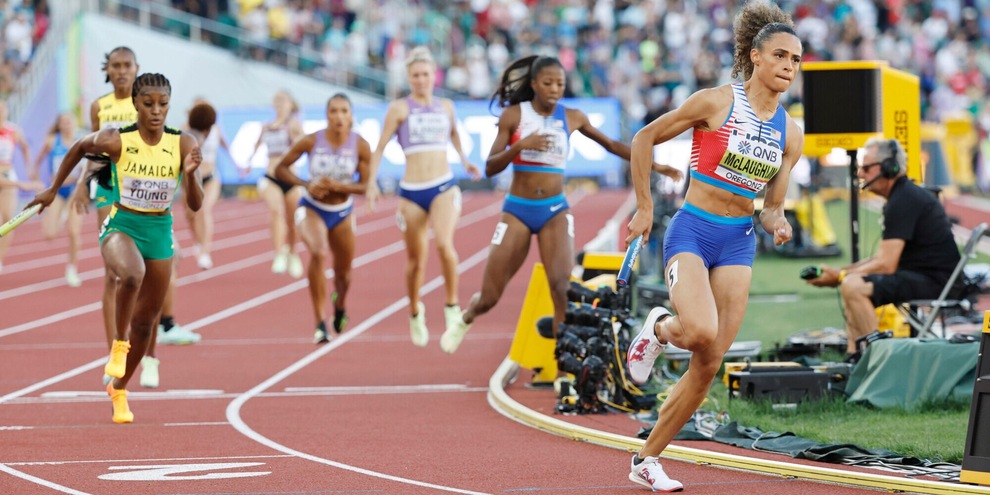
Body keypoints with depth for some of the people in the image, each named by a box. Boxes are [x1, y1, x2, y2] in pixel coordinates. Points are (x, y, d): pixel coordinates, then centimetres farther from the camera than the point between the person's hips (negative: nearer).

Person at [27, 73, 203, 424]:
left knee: (145, 320, 12)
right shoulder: (116, 141, -14)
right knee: (131, 275, -38)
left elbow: (195, 204, -10)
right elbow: (79, 148, 7)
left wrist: (190, 173, -29)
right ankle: (119, 345, -14)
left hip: (160, 232, 3)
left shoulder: (184, 145, -9)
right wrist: (53, 190, 15)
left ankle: (119, 389, 34)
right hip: (121, 226, -3)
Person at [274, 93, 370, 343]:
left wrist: (338, 186, -28)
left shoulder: (361, 146, -14)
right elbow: (281, 169, -8)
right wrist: (306, 184, -23)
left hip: (342, 213, 3)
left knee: (343, 273, 13)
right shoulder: (311, 141, -17)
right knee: (318, 253, -31)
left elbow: (367, 185, -12)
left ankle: (339, 306, 52)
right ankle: (321, 324, -28)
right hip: (313, 209, -2)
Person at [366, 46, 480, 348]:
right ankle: (415, 314, 32)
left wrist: (464, 160, 26)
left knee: (444, 243, -26)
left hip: (444, 187, 1)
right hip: (412, 191, -1)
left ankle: (452, 306, -12)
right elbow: (381, 146, 1)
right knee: (415, 261, 7)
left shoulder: (446, 107, 10)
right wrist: (371, 181, -7)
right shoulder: (399, 109, 1)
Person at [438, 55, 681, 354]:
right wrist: (520, 145, -24)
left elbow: (611, 145, 15)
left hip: (555, 211, 1)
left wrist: (654, 165, 13)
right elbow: (490, 168, -8)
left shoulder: (572, 117, 2)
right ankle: (467, 317, 38)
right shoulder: (513, 115, -4)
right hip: (517, 210, -1)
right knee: (489, 298, 3)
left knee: (562, 287, -22)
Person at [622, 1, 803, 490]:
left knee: (709, 365, 0)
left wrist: (776, 222, -9)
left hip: (739, 243, 5)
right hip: (692, 231, -5)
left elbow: (772, 204, 14)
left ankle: (646, 459, 12)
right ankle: (660, 328, 8)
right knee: (701, 332, -29)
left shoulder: (790, 134, 7)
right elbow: (644, 138, 0)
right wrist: (644, 207, -2)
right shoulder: (715, 102, -8)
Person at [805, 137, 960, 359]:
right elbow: (882, 258, 19)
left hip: (934, 280, -11)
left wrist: (839, 276, -10)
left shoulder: (902, 202, -16)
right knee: (850, 282, 19)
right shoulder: (906, 195, 17)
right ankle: (854, 357, 7)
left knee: (853, 286, -23)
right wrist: (841, 272, 8)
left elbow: (886, 265, -20)